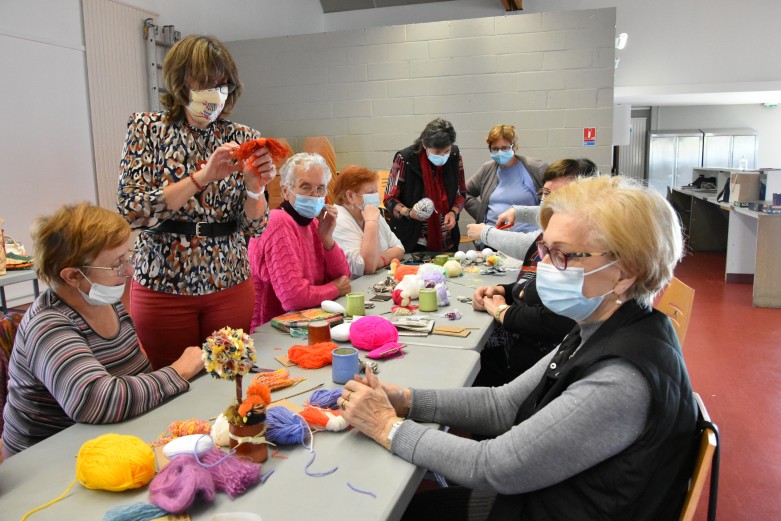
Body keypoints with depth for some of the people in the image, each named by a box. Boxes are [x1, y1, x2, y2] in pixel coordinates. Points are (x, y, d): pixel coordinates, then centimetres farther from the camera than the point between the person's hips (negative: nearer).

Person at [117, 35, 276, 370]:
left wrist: (255, 188, -22)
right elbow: (130, 211, -14)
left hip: (230, 286, 2)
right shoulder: (146, 128, -3)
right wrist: (201, 177, -23)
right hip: (162, 288, -1)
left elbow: (254, 228, -2)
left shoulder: (243, 138, 1)